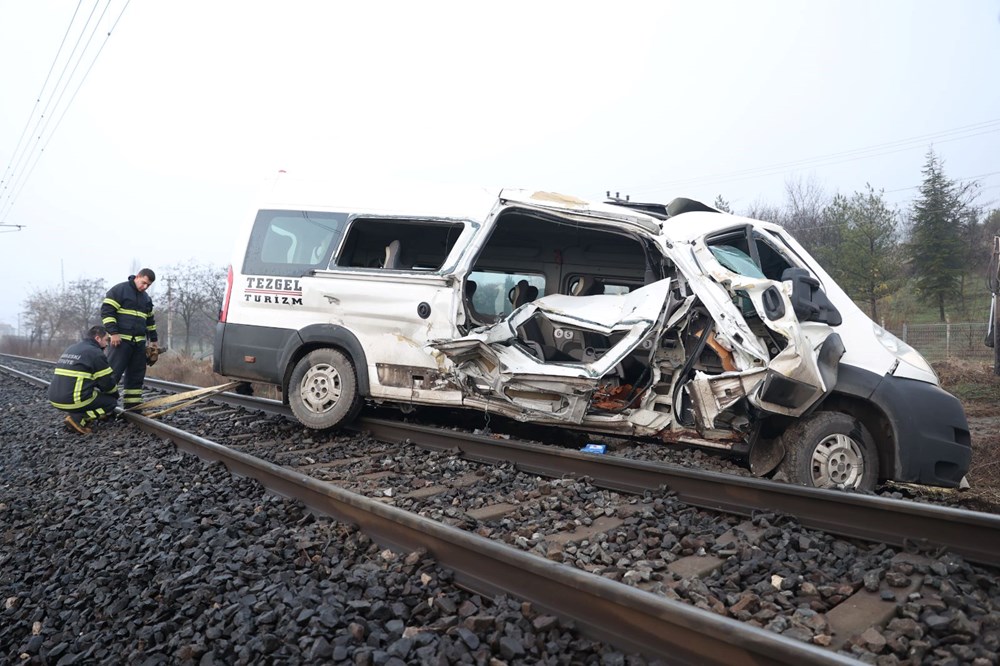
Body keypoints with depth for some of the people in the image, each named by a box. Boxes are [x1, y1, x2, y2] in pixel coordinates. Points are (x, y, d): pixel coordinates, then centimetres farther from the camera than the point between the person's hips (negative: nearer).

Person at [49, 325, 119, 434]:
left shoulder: (71, 349, 18)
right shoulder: (96, 353, -8)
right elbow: (108, 383, -5)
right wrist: (116, 394, 17)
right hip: (74, 401, -8)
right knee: (111, 402, 9)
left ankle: (75, 414, 8)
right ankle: (78, 419, -8)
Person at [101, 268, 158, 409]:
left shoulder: (146, 298, 19)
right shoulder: (119, 290, -4)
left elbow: (150, 320, 26)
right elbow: (106, 311, -10)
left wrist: (153, 339, 23)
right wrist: (113, 333, -17)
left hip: (139, 342, 7)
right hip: (121, 340, -7)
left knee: (136, 376, 6)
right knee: (112, 373, -11)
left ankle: (132, 407, 10)